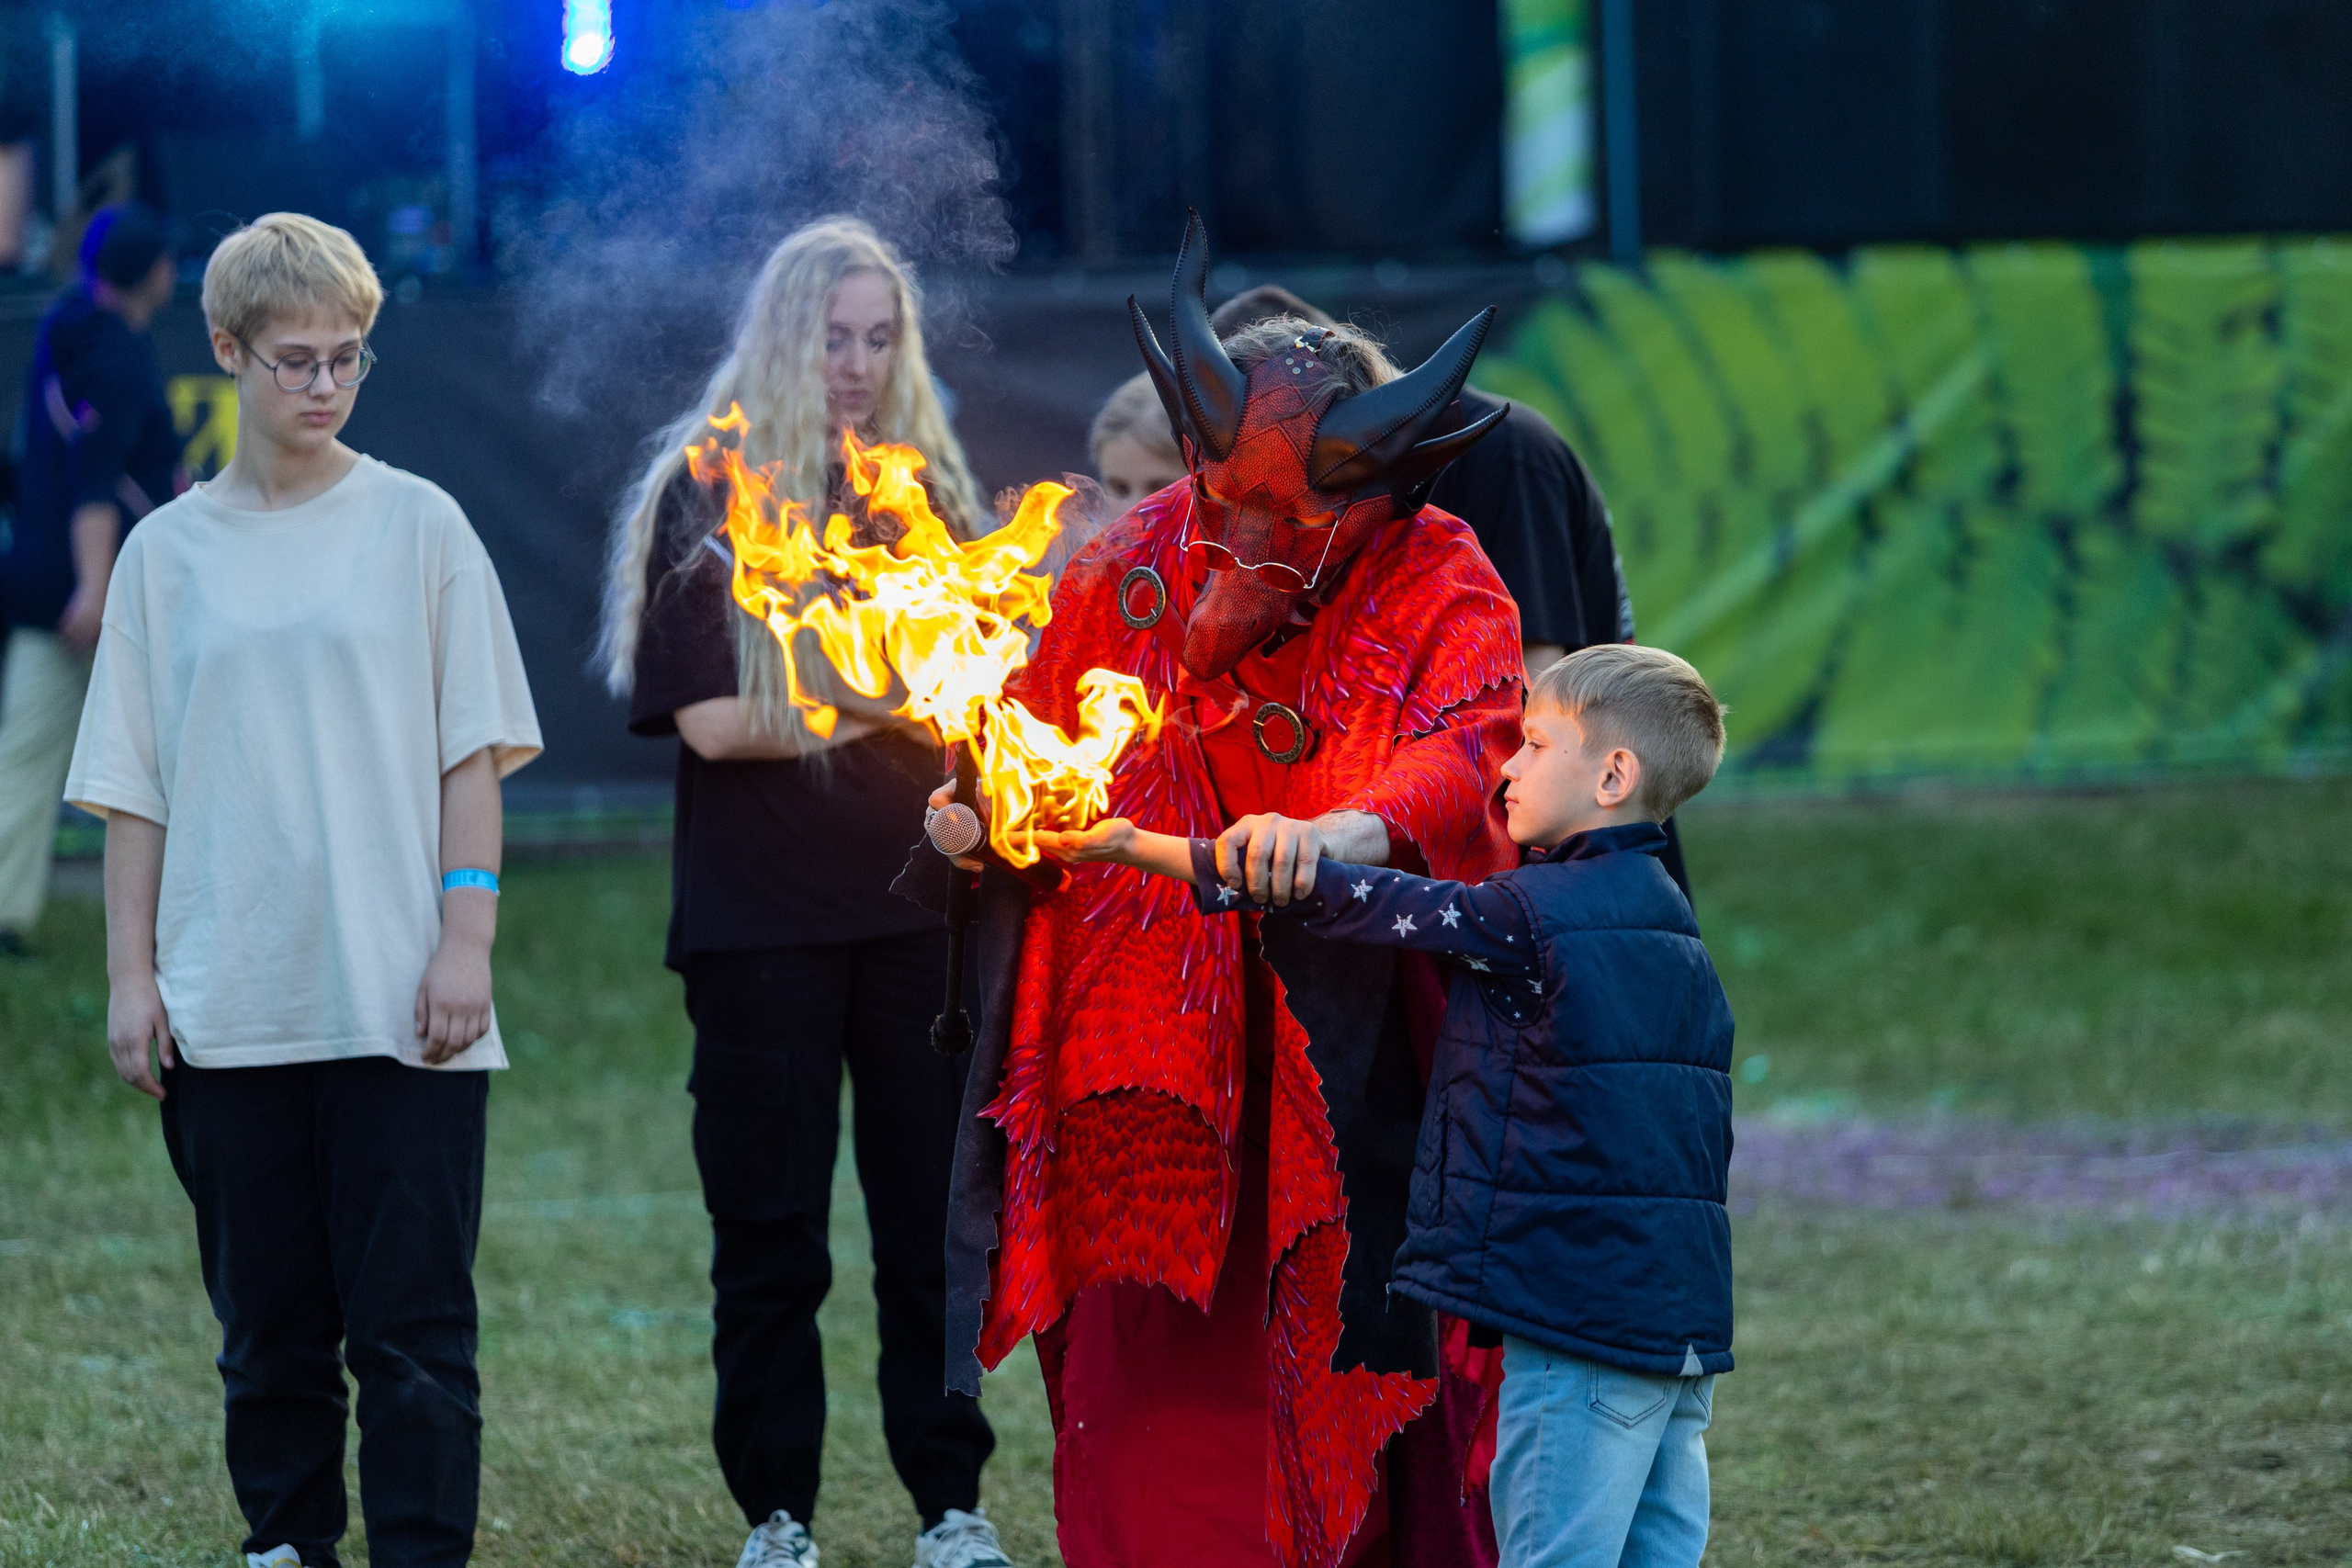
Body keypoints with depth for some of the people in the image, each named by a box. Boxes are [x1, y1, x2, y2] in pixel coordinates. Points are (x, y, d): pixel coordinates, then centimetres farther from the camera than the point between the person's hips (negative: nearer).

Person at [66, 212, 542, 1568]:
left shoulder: (417, 526, 6)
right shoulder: (169, 552, 10)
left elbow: (474, 755, 4)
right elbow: (132, 787, 10)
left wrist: (466, 940, -5)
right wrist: (131, 977, 3)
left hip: (398, 998, -2)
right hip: (230, 1000, 2)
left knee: (412, 1315, -6)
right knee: (269, 1316, 6)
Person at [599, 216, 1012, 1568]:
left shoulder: (921, 488, 12)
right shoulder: (706, 493, 0)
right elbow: (712, 720, -8)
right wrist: (883, 705, -11)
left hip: (916, 900, 3)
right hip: (762, 914, -3)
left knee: (938, 1214, 3)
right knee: (772, 1228, 3)